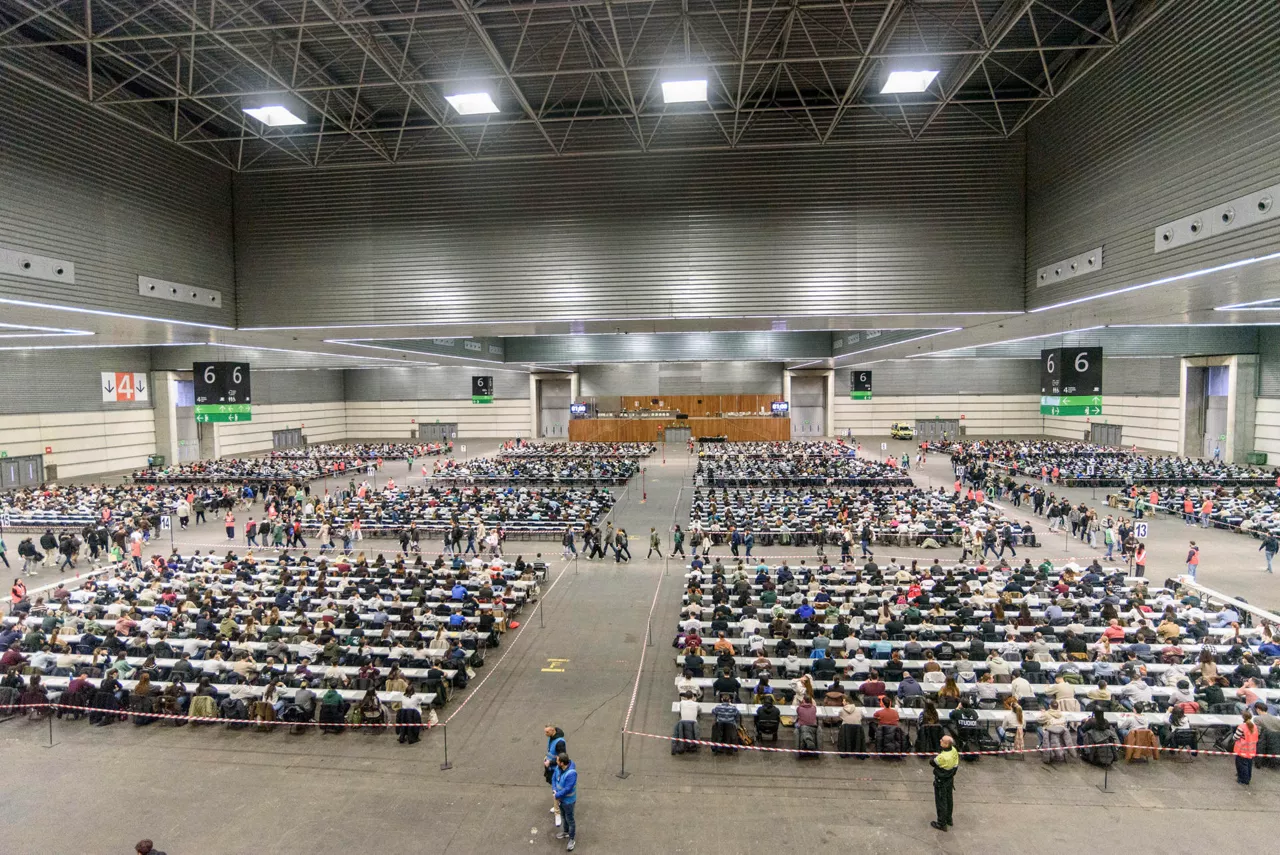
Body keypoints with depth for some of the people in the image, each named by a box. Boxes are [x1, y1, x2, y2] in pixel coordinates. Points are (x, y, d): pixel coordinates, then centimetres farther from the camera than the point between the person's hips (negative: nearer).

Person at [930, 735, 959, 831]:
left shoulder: (942, 757, -37)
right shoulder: (954, 751, -13)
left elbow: (932, 762, -20)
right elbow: (956, 765, 2)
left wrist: (936, 755, -5)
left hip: (941, 781, -8)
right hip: (950, 779, 8)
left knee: (941, 802, 9)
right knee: (949, 799, 25)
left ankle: (942, 824, 21)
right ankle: (949, 819, 43)